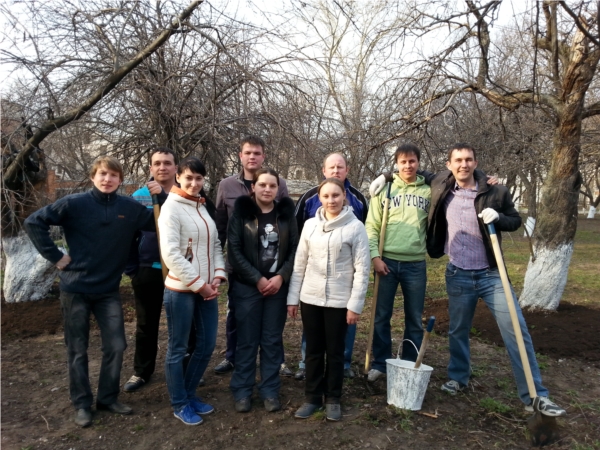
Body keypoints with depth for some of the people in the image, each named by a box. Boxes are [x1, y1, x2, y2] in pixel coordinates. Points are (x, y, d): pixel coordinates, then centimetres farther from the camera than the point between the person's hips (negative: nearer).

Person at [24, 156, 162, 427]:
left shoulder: (130, 208, -3)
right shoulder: (74, 204, -10)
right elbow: (34, 223, -7)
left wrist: (161, 196, -14)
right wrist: (55, 257, -10)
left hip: (109, 290, 3)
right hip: (76, 288, -2)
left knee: (116, 346, 6)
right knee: (78, 350, 9)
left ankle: (108, 398, 25)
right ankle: (82, 404, 25)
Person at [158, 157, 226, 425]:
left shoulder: (203, 208, 12)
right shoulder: (171, 208, -10)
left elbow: (215, 245, 14)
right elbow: (170, 254, -17)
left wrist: (217, 277, -1)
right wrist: (198, 284, -14)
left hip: (207, 289, 7)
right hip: (181, 290, -7)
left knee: (207, 344, 13)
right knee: (178, 349, 7)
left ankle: (189, 394, 33)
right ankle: (179, 404, 24)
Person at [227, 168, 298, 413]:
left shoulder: (286, 213, 4)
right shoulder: (241, 212, -3)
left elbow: (295, 248, 3)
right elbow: (234, 250, -7)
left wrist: (281, 276, -10)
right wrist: (257, 279, -12)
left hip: (278, 285, 2)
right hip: (247, 286, -2)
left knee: (272, 340, 9)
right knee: (247, 340, 5)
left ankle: (270, 390, 22)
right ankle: (242, 391, 20)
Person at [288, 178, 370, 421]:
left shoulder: (356, 227, -7)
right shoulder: (310, 225, 4)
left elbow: (362, 269, -7)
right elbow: (299, 263, 6)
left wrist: (355, 304, -10)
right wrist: (292, 298, 5)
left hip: (339, 301, -3)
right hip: (310, 298, 3)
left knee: (335, 351, 10)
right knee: (313, 351, 13)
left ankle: (333, 399, 27)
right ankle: (312, 398, 28)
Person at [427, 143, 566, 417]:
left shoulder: (496, 192, -8)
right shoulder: (441, 188, -2)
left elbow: (516, 221, 5)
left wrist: (498, 217, -17)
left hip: (491, 274, -1)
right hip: (458, 276, 2)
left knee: (516, 330, -3)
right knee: (458, 332, 15)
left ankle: (534, 396, 7)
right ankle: (458, 378, 37)